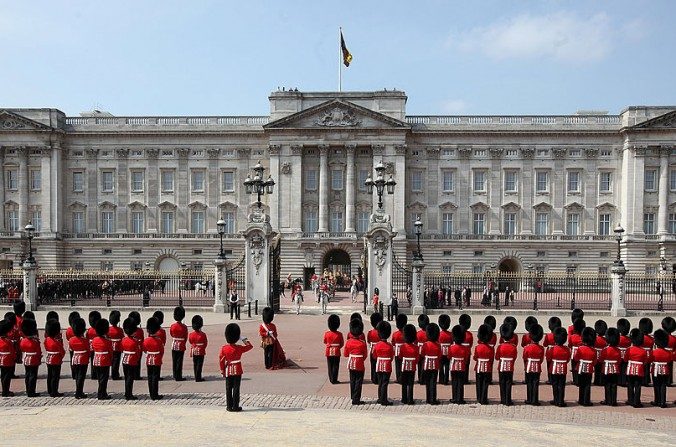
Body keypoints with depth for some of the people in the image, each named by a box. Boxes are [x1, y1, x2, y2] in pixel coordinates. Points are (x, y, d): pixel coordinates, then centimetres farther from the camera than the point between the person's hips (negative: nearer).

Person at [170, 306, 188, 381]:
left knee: (174, 361, 11)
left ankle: (175, 376, 17)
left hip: (174, 345, 4)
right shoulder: (184, 327, -12)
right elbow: (186, 337, -3)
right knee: (179, 361, 0)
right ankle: (178, 377, 2)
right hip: (181, 346, -4)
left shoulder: (172, 326, -3)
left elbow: (171, 335, 12)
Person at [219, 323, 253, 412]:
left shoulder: (223, 348, -6)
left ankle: (229, 406, 12)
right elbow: (250, 346, 1)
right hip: (237, 371, -2)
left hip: (228, 372, 3)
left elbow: (221, 360, -2)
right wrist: (243, 338, -1)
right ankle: (235, 406, 3)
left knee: (228, 389, 9)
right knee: (236, 389, 2)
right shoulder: (239, 348, -13)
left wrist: (222, 371, 8)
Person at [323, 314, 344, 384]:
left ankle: (331, 379, 18)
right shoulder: (339, 334, -12)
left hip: (329, 352, 2)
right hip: (337, 352, -2)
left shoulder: (326, 333, -8)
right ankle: (334, 380, 5)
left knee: (330, 366, 13)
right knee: (335, 366, 5)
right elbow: (342, 344, -1)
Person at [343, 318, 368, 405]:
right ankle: (356, 399, 4)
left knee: (352, 381, 16)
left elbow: (345, 354, 2)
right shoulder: (362, 343, -15)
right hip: (359, 365, -4)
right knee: (358, 382, 3)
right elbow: (365, 355, -6)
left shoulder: (348, 342, -5)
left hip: (351, 364, 4)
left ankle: (353, 397, 25)